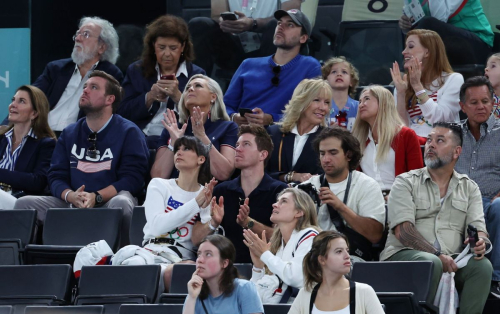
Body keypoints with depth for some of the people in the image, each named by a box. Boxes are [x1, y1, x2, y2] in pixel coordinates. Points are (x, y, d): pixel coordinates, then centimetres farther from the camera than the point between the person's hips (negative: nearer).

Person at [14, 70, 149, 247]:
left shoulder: (129, 133, 3)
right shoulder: (70, 134, 17)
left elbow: (132, 179, -7)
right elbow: (56, 176, 11)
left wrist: (96, 197, -21)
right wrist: (70, 196, -14)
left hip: (109, 202, -4)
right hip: (72, 205, 4)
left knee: (121, 203, -40)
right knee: (25, 204, -16)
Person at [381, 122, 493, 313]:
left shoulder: (469, 188, 19)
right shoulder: (406, 183, 7)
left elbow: (478, 227, 9)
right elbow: (402, 230, -6)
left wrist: (479, 243, -19)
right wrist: (437, 255, -20)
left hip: (451, 261, 3)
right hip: (404, 254, -3)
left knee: (482, 266, -28)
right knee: (431, 263, -37)